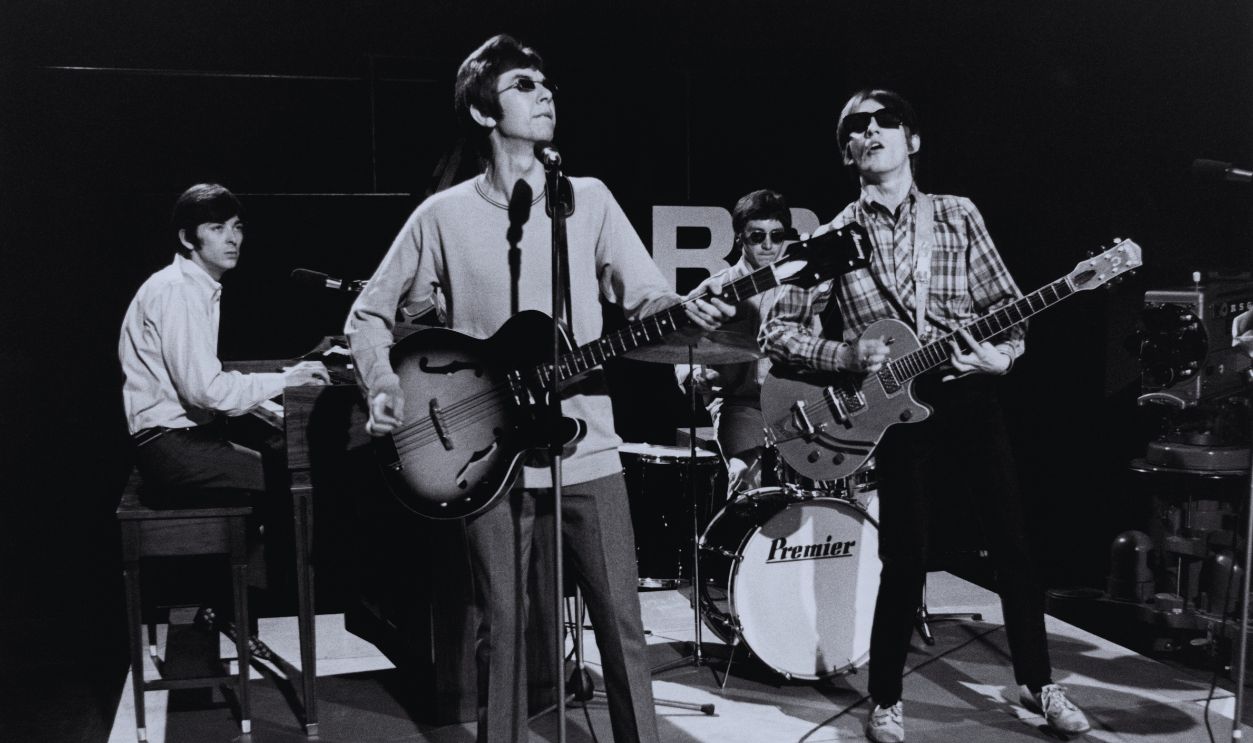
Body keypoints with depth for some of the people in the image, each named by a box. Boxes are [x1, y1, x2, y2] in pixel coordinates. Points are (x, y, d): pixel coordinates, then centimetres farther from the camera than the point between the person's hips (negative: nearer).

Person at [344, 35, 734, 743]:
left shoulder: (590, 199, 5)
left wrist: (686, 309, -22)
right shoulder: (444, 214, 2)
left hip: (588, 448, 1)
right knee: (503, 626, 7)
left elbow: (645, 297, 0)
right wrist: (384, 388, -8)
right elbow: (369, 314, 9)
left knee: (623, 623, 5)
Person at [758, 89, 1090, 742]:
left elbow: (1006, 303, 8)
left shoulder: (957, 215, 7)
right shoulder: (834, 238, 3)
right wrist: (844, 356, -13)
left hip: (971, 396, 2)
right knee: (903, 562, -3)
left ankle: (1036, 682, 27)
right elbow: (776, 329, 1)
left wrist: (1002, 354, -12)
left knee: (1012, 546, 8)